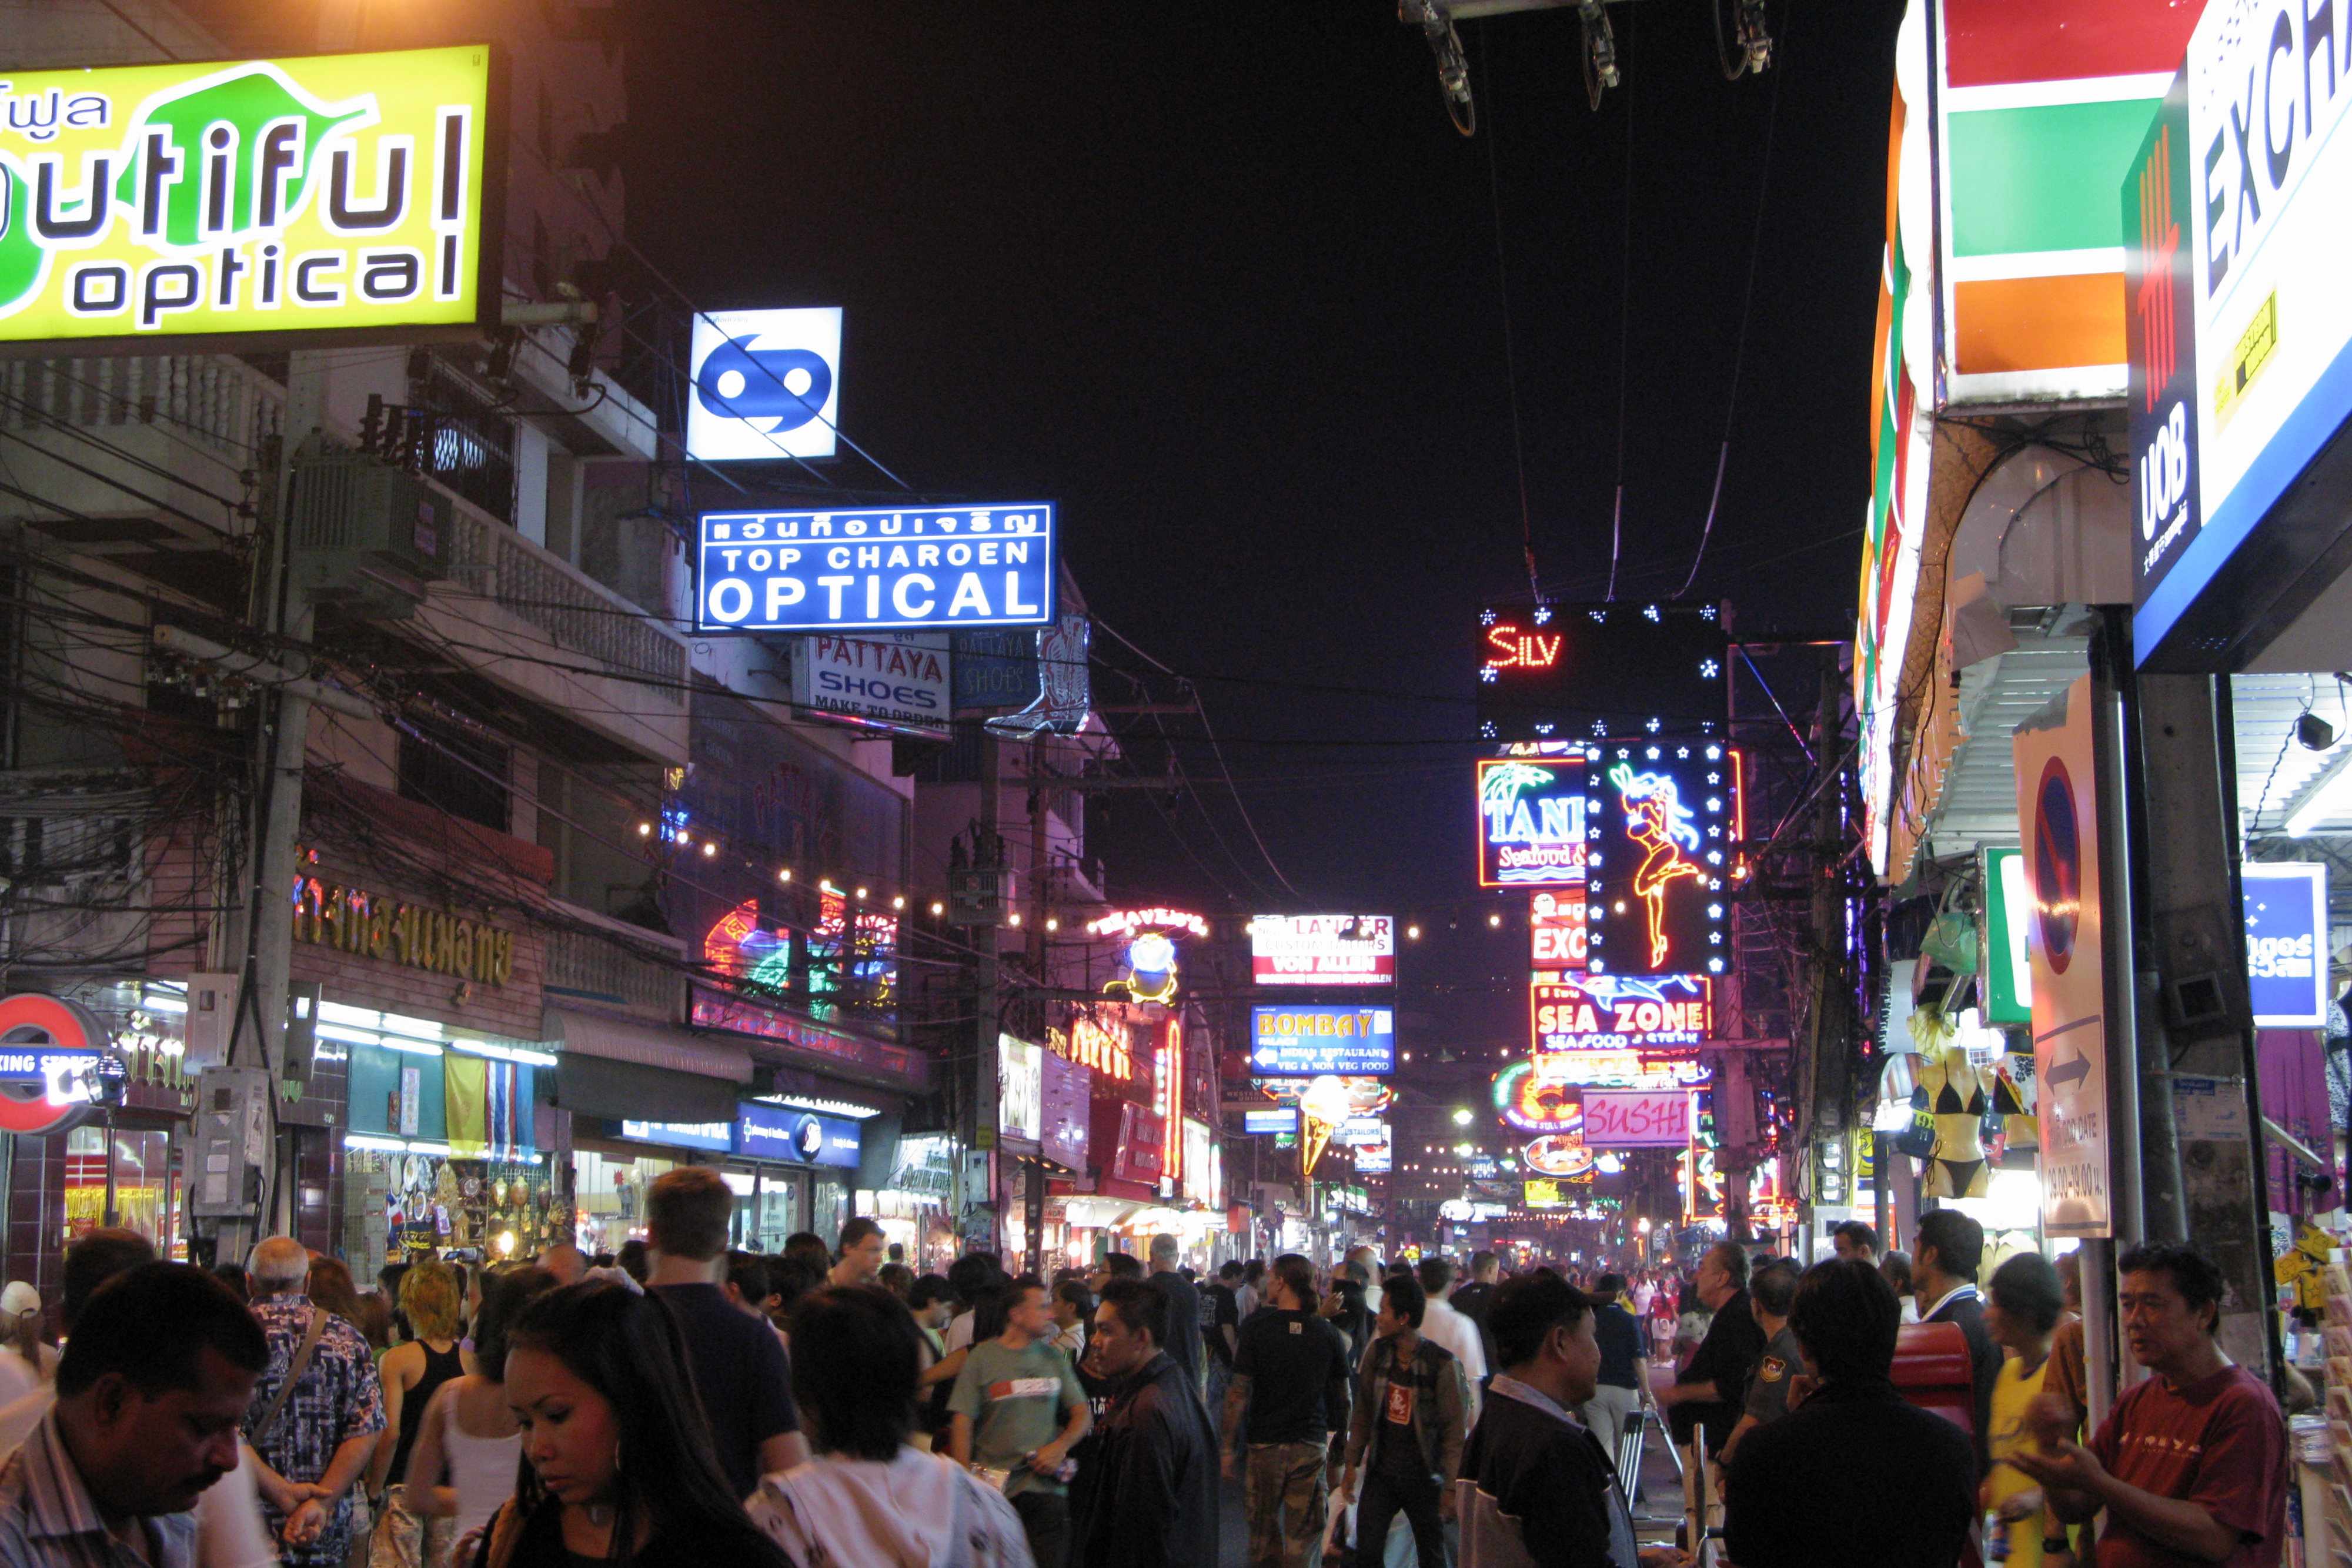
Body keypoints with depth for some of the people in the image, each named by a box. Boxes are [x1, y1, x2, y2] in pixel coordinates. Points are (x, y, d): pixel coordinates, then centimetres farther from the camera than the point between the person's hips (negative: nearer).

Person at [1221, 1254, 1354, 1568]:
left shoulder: (1257, 1328, -10)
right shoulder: (1328, 1333, -2)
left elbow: (1239, 1392, -11)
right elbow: (1342, 1396, 7)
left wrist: (1229, 1448, -5)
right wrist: (1337, 1434, 22)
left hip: (1265, 1441, -2)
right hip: (1312, 1445, 2)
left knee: (1264, 1532, 12)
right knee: (1303, 1535, 7)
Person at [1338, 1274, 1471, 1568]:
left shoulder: (1443, 1364, -15)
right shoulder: (1377, 1353, -1)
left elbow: (1456, 1429, -10)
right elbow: (1363, 1413, 7)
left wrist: (1451, 1486, -11)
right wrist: (1352, 1463, 5)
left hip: (1424, 1478, -3)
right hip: (1381, 1473, 3)